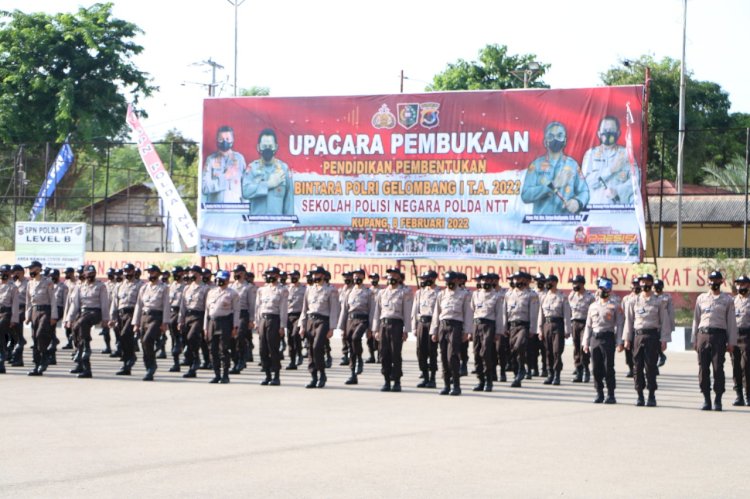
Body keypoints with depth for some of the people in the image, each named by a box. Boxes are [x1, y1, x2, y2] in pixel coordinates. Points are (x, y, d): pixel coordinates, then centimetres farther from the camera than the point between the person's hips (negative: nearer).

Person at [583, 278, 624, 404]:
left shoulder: (615, 306, 0)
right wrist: (585, 342, 10)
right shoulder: (593, 306, 15)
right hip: (594, 338, 5)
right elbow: (588, 325, 17)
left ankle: (611, 395, 0)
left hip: (608, 338, -5)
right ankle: (599, 394, 12)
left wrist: (619, 342, -11)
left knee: (608, 368, -5)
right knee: (596, 368, 4)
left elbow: (620, 325, -4)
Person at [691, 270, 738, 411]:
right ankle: (706, 399, 7)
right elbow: (696, 319, 16)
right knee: (703, 368, 0)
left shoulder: (727, 300, 7)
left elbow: (731, 322, 6)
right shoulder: (701, 298, 14)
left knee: (718, 368, -5)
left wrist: (731, 342, 0)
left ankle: (718, 400, 1)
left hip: (719, 335, -2)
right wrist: (694, 340, 11)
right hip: (703, 334, 2)